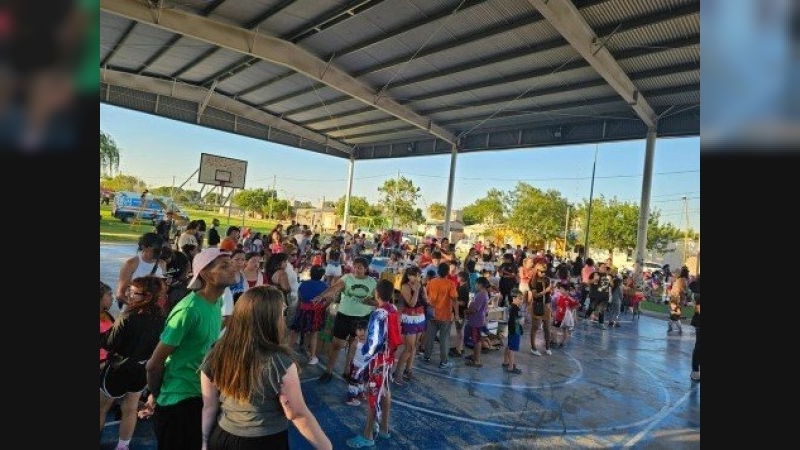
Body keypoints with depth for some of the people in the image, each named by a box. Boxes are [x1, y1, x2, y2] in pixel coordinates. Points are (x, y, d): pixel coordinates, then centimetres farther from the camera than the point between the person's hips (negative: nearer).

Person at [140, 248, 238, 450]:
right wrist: (155, 396, -3)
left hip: (203, 394, 8)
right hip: (178, 400, -8)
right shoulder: (189, 310, -26)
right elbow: (154, 363, -19)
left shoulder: (217, 302, -1)